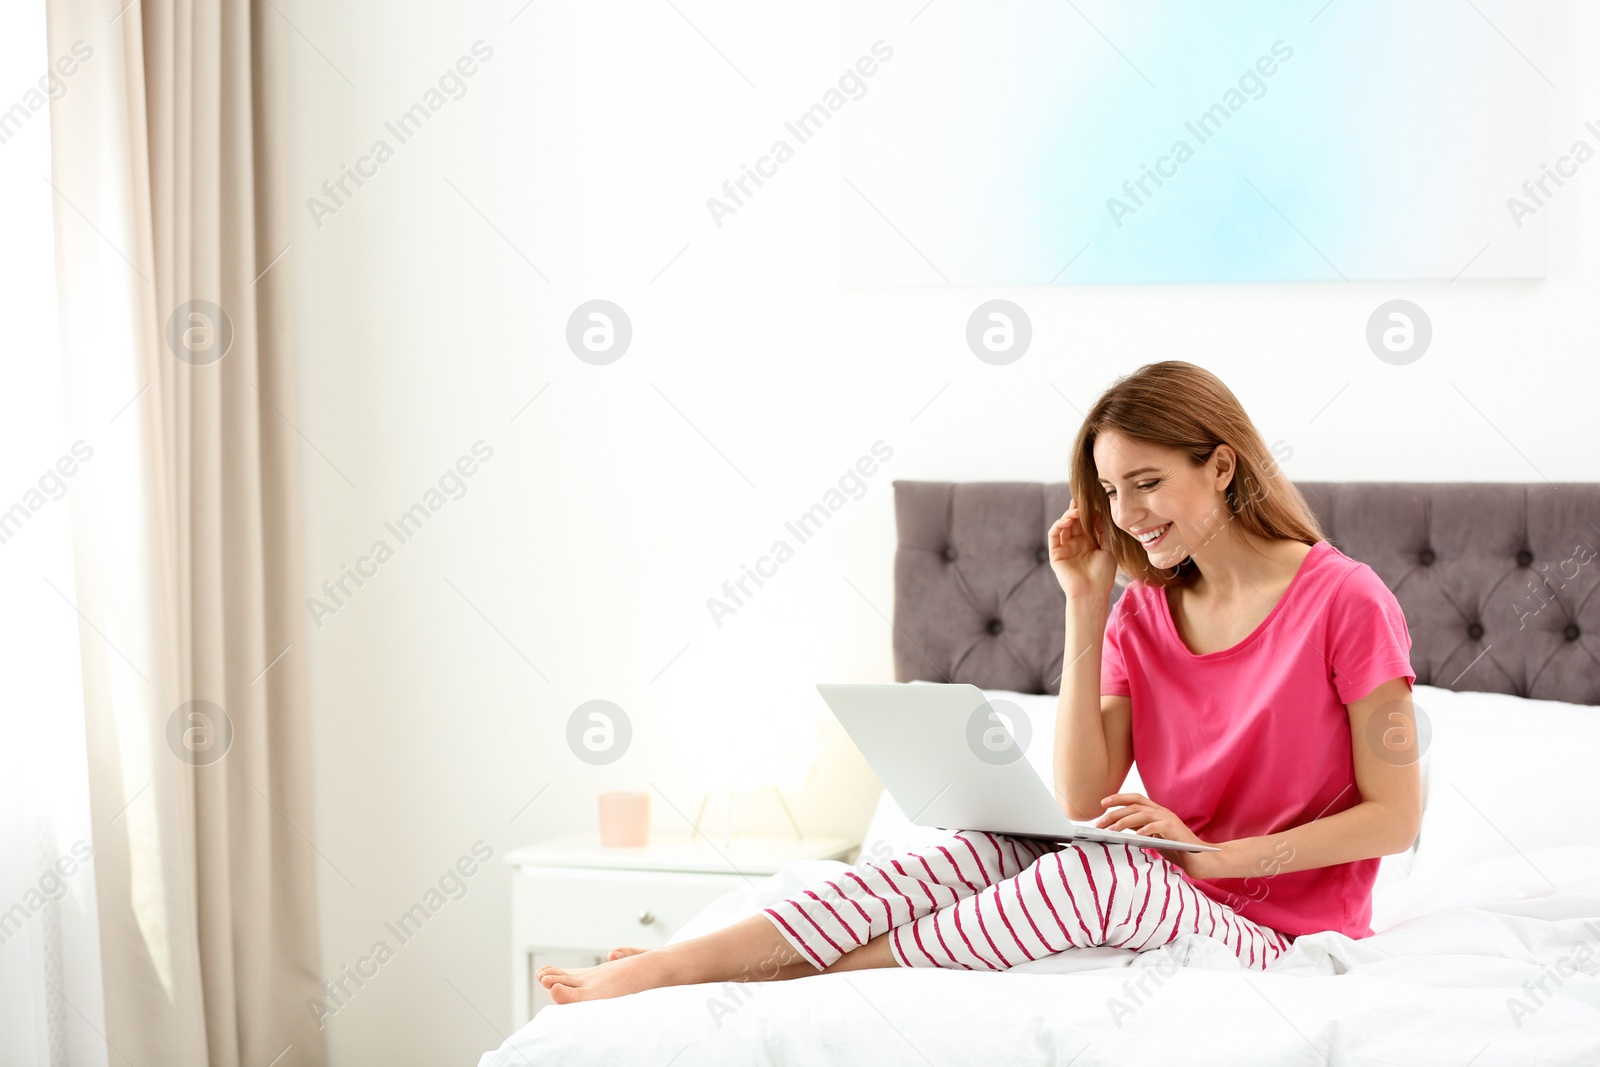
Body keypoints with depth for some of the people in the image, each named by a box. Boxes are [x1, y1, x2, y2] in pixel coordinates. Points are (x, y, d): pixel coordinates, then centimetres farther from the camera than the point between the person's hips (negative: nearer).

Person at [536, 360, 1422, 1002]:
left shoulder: (1346, 602, -10)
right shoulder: (1144, 614, 8)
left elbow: (1395, 815, -10)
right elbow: (1081, 801, -2)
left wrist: (1210, 853, -19)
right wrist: (1084, 611, -5)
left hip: (1275, 930, -5)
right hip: (1158, 901, 5)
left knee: (1100, 871, -33)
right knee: (997, 848, -22)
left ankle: (815, 973, -24)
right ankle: (664, 966, -28)